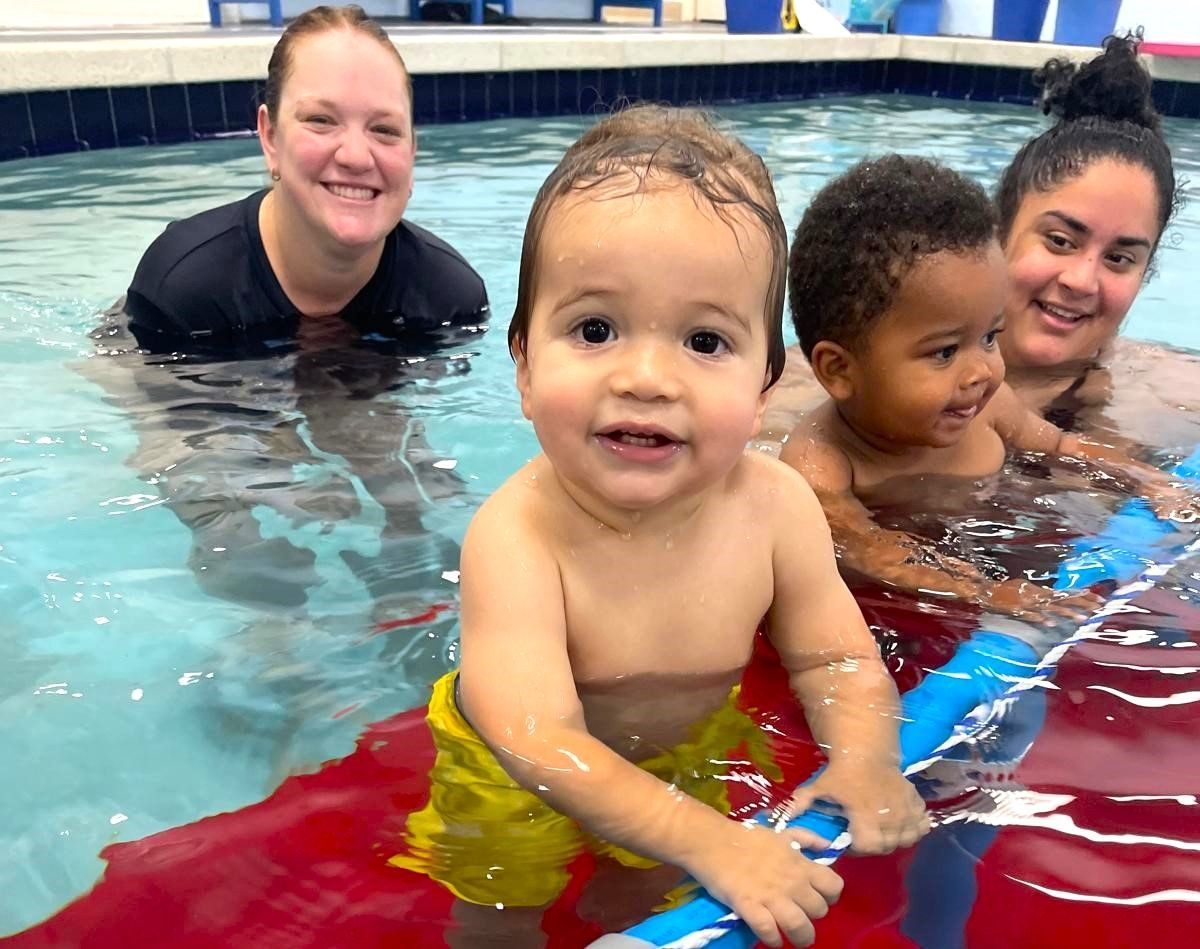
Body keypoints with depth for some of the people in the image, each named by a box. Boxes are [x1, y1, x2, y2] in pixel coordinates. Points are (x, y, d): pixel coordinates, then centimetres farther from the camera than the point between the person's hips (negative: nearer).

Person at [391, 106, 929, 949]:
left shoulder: (776, 506, -25)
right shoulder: (516, 535, -36)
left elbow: (836, 660, -11)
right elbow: (543, 746, -40)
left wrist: (864, 759, -30)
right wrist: (713, 843, -46)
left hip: (685, 753, 4)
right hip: (512, 786, -3)